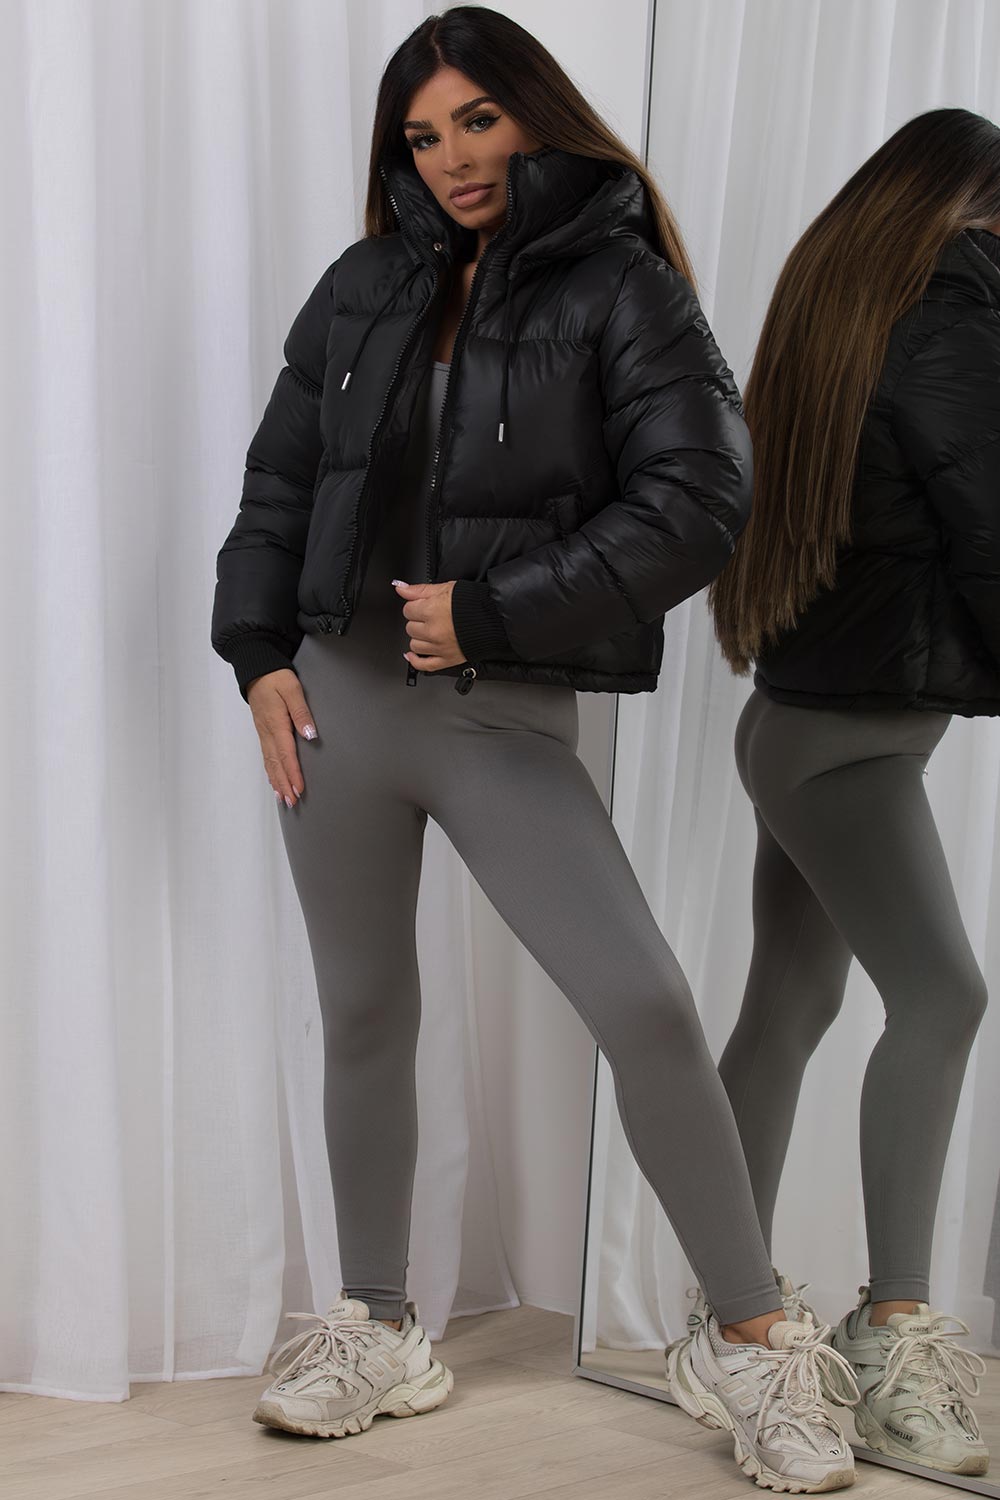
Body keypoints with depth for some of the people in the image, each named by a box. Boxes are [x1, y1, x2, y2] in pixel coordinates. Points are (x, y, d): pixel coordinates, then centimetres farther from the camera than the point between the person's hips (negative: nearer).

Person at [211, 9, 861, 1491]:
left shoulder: (623, 290, -4)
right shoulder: (363, 289, 9)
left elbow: (698, 507, -14)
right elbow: (280, 482, 15)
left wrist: (490, 610, -16)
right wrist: (260, 653, 3)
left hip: (507, 717, -4)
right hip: (339, 698, 4)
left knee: (647, 1006, -13)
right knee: (364, 1018, 11)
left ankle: (756, 1341, 2)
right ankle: (378, 1332, 27)